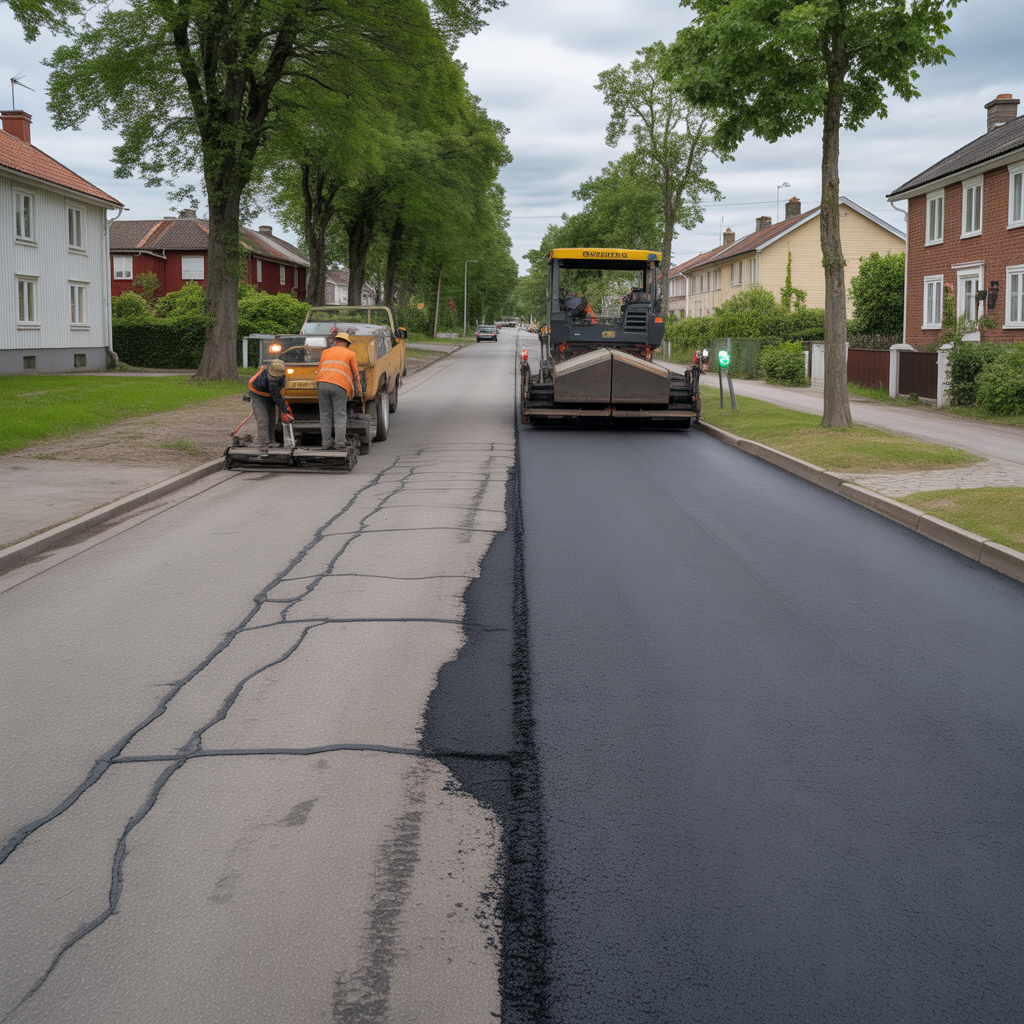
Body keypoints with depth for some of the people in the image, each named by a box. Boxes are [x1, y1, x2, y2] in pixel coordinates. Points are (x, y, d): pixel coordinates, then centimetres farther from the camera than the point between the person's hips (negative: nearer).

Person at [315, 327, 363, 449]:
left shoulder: (325, 352, 23)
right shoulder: (350, 354, 14)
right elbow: (355, 374, 15)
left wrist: (318, 392, 28)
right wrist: (359, 390, 24)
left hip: (322, 384, 3)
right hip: (339, 385, -3)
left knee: (325, 414, 8)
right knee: (340, 415, 2)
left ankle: (326, 442, 7)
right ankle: (339, 442, -2)